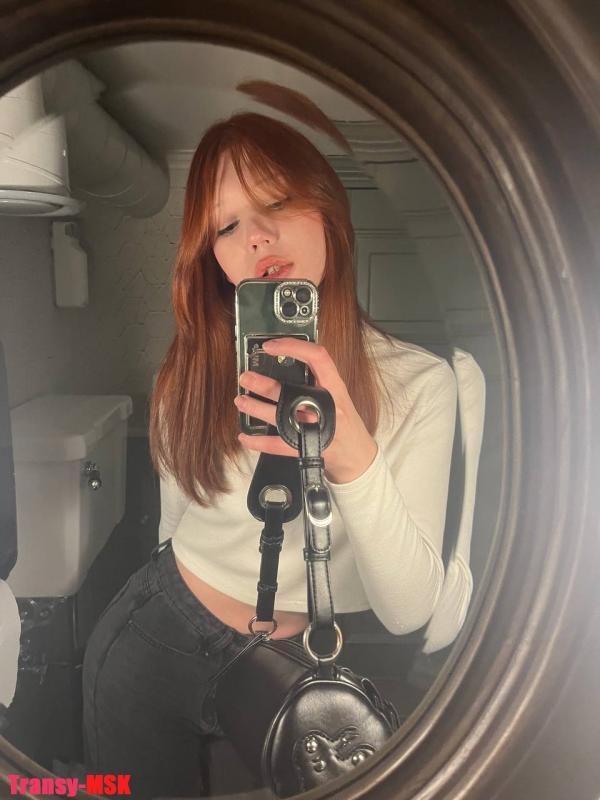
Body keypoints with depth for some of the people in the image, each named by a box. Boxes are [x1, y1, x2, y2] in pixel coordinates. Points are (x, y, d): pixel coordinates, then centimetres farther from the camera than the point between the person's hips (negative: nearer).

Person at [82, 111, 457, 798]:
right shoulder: (194, 369, -9)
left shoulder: (420, 381, -16)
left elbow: (407, 610, -21)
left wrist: (354, 460, -37)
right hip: (157, 637, 3)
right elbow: (175, 524, 6)